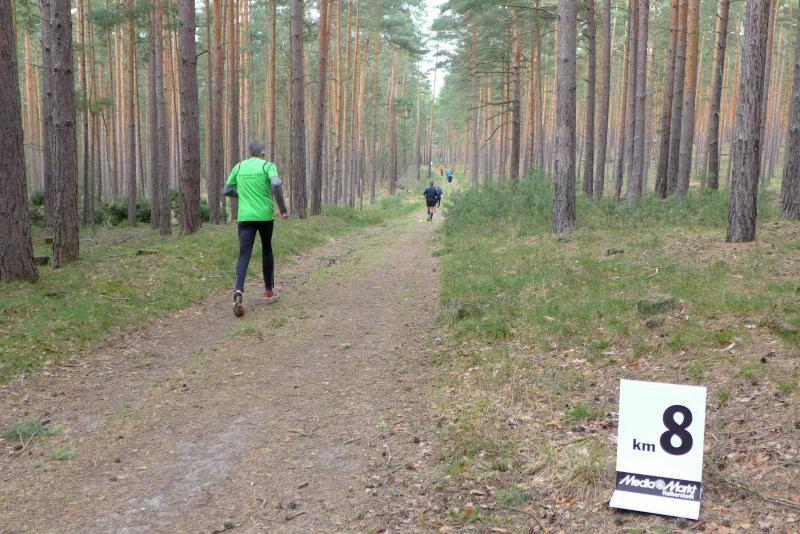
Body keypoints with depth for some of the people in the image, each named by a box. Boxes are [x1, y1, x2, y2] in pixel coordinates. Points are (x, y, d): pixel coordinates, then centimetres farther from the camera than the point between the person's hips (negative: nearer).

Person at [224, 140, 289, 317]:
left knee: (244, 255, -4)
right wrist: (283, 209, -11)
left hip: (245, 216, 1)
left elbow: (227, 190, 15)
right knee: (267, 250, 18)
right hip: (265, 215, -1)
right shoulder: (267, 165, -1)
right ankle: (269, 290, 26)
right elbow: (276, 185, -18)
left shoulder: (239, 167, 9)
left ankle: (239, 291, -28)